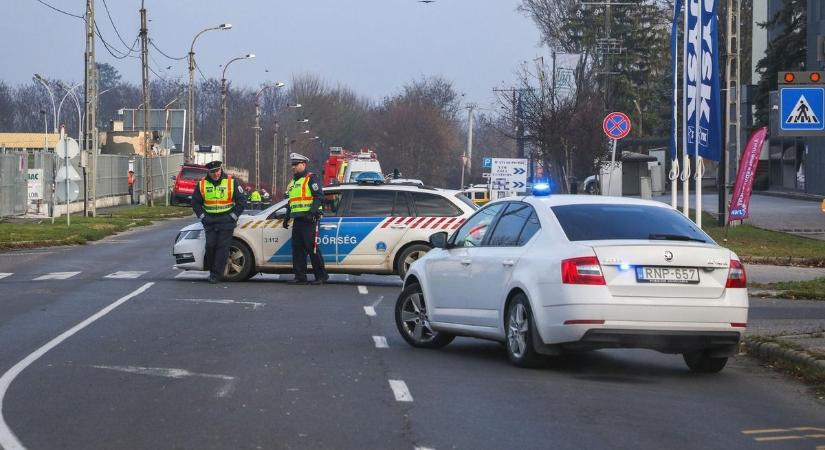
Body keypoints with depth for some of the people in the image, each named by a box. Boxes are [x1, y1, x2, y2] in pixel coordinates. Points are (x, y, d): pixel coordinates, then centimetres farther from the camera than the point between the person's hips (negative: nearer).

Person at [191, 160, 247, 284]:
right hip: (210, 221, 3)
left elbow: (242, 201, 2)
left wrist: (233, 216, -4)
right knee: (210, 246, -2)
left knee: (222, 247, -8)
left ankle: (216, 274, -7)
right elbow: (195, 203, 14)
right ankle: (211, 270, 12)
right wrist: (202, 217, 3)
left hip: (226, 221, -3)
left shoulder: (231, 182, 0)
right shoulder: (202, 184, 6)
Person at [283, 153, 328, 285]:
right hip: (297, 220, 9)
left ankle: (321, 276, -4)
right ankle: (300, 277, 9)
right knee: (297, 248, 6)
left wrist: (312, 211, -23)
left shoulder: (311, 179, -3)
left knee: (312, 248, -10)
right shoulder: (293, 182, 24)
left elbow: (319, 197, -13)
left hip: (309, 219, -9)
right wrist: (287, 217, 24)